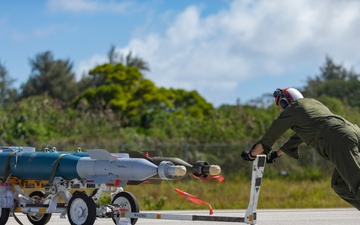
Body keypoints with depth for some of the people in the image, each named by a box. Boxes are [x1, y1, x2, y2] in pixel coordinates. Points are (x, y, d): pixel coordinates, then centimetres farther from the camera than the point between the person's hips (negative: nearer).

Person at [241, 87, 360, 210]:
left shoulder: (289, 111, 14)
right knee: (339, 185, 16)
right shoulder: (313, 102, 36)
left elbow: (267, 139, 22)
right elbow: (297, 138, 48)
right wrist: (276, 154, 57)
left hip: (339, 141, -8)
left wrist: (251, 154, 38)